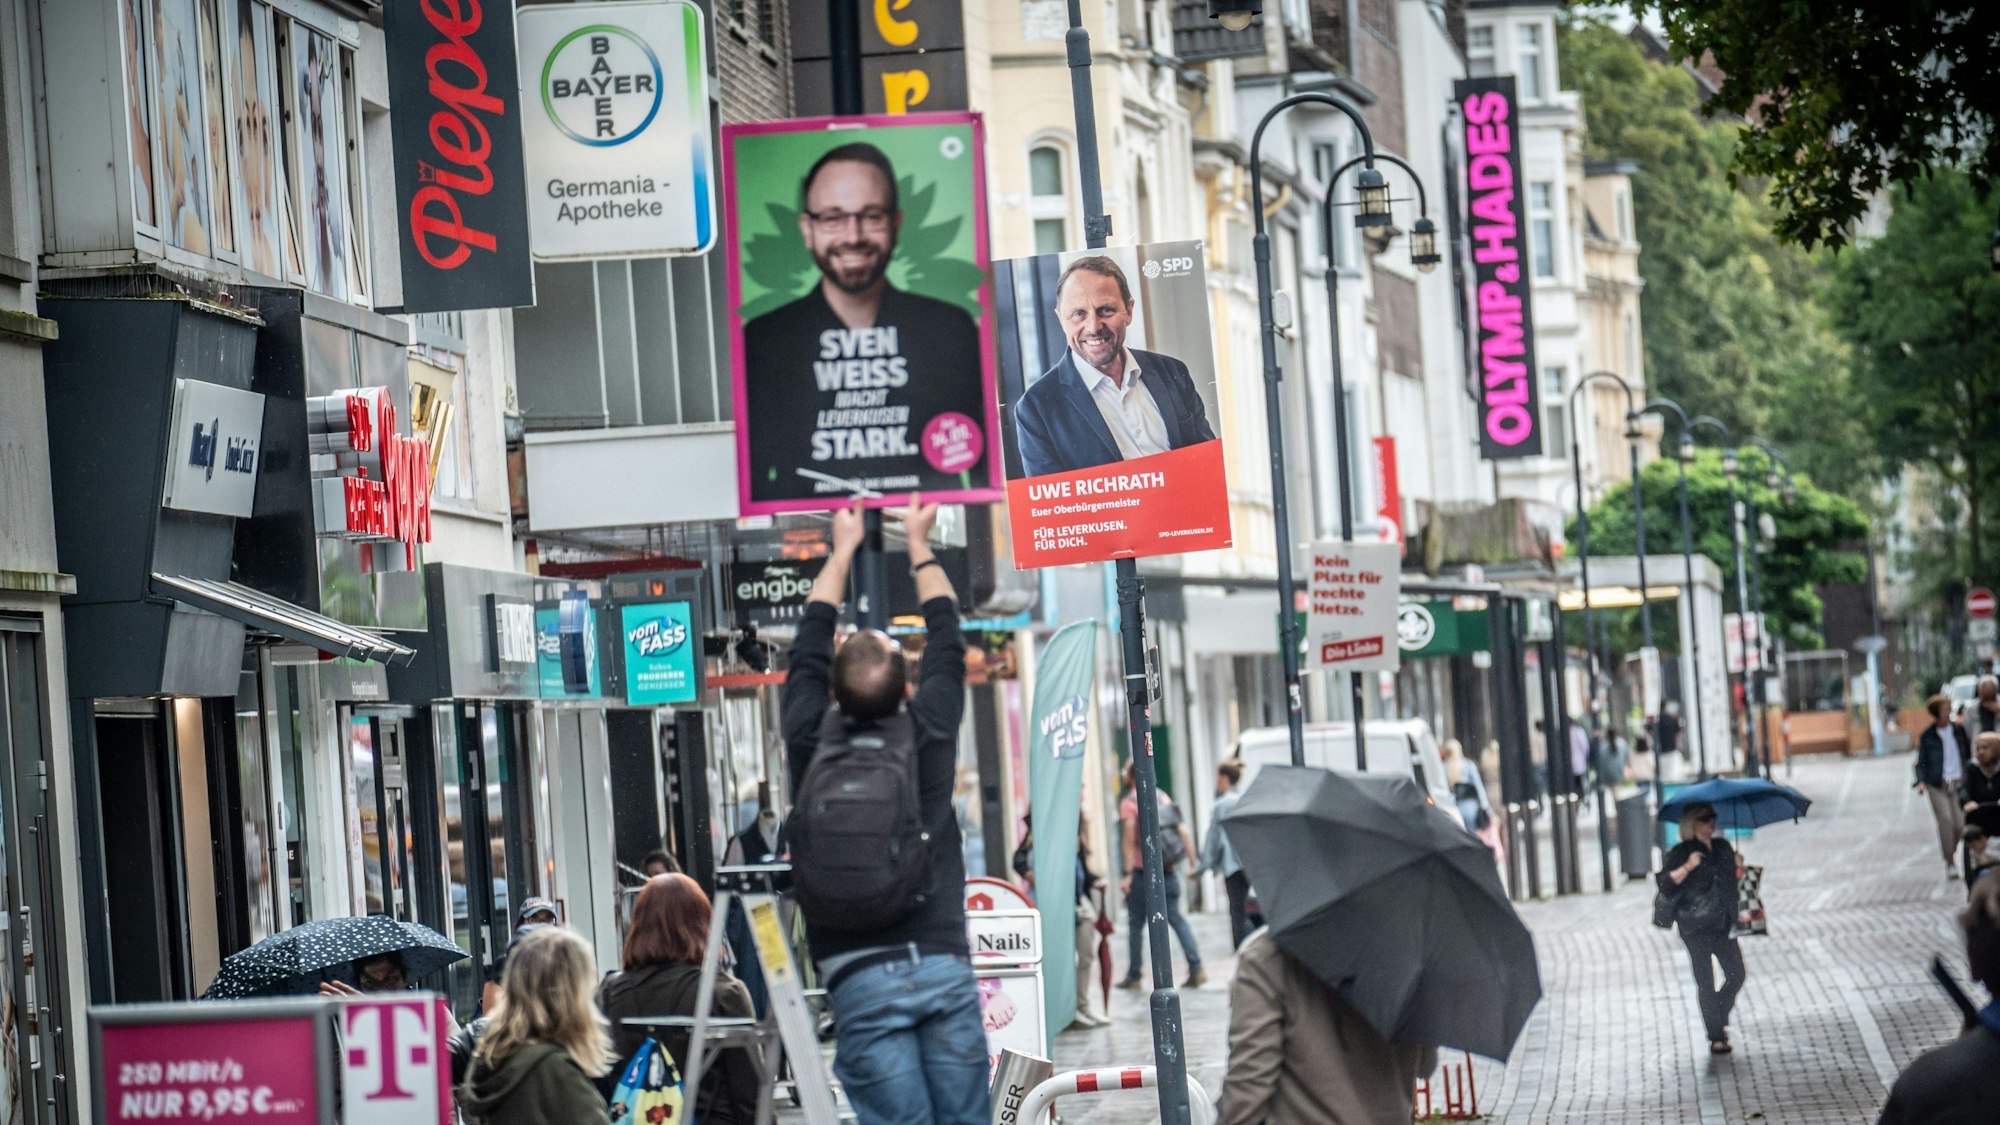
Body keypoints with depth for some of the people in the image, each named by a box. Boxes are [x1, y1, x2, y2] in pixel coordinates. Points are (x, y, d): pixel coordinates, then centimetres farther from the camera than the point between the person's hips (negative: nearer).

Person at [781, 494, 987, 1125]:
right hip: (945, 965, 1)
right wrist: (919, 546, 36)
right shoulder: (929, 735, 5)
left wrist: (843, 549, 34)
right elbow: (946, 644, 23)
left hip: (860, 978, -1)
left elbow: (809, 648, 22)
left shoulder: (811, 742, 4)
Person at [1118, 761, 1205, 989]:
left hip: (1142, 872, -5)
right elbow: (1182, 830, 7)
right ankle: (1196, 969, -5)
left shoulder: (1129, 803, -8)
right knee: (1176, 918, 6)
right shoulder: (1163, 797, 9)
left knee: (1136, 923, 5)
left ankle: (1134, 976, 8)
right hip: (1168, 871, 5)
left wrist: (1128, 874, -15)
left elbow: (1130, 840, -14)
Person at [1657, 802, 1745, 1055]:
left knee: (1736, 974, 3)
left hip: (1722, 924, 5)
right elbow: (1665, 885, -16)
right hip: (1696, 927, -5)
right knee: (1705, 981, -2)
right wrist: (1687, 867, -27)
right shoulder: (1681, 853, -6)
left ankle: (1719, 1020, 27)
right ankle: (1716, 1036, 3)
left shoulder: (1722, 847, 12)